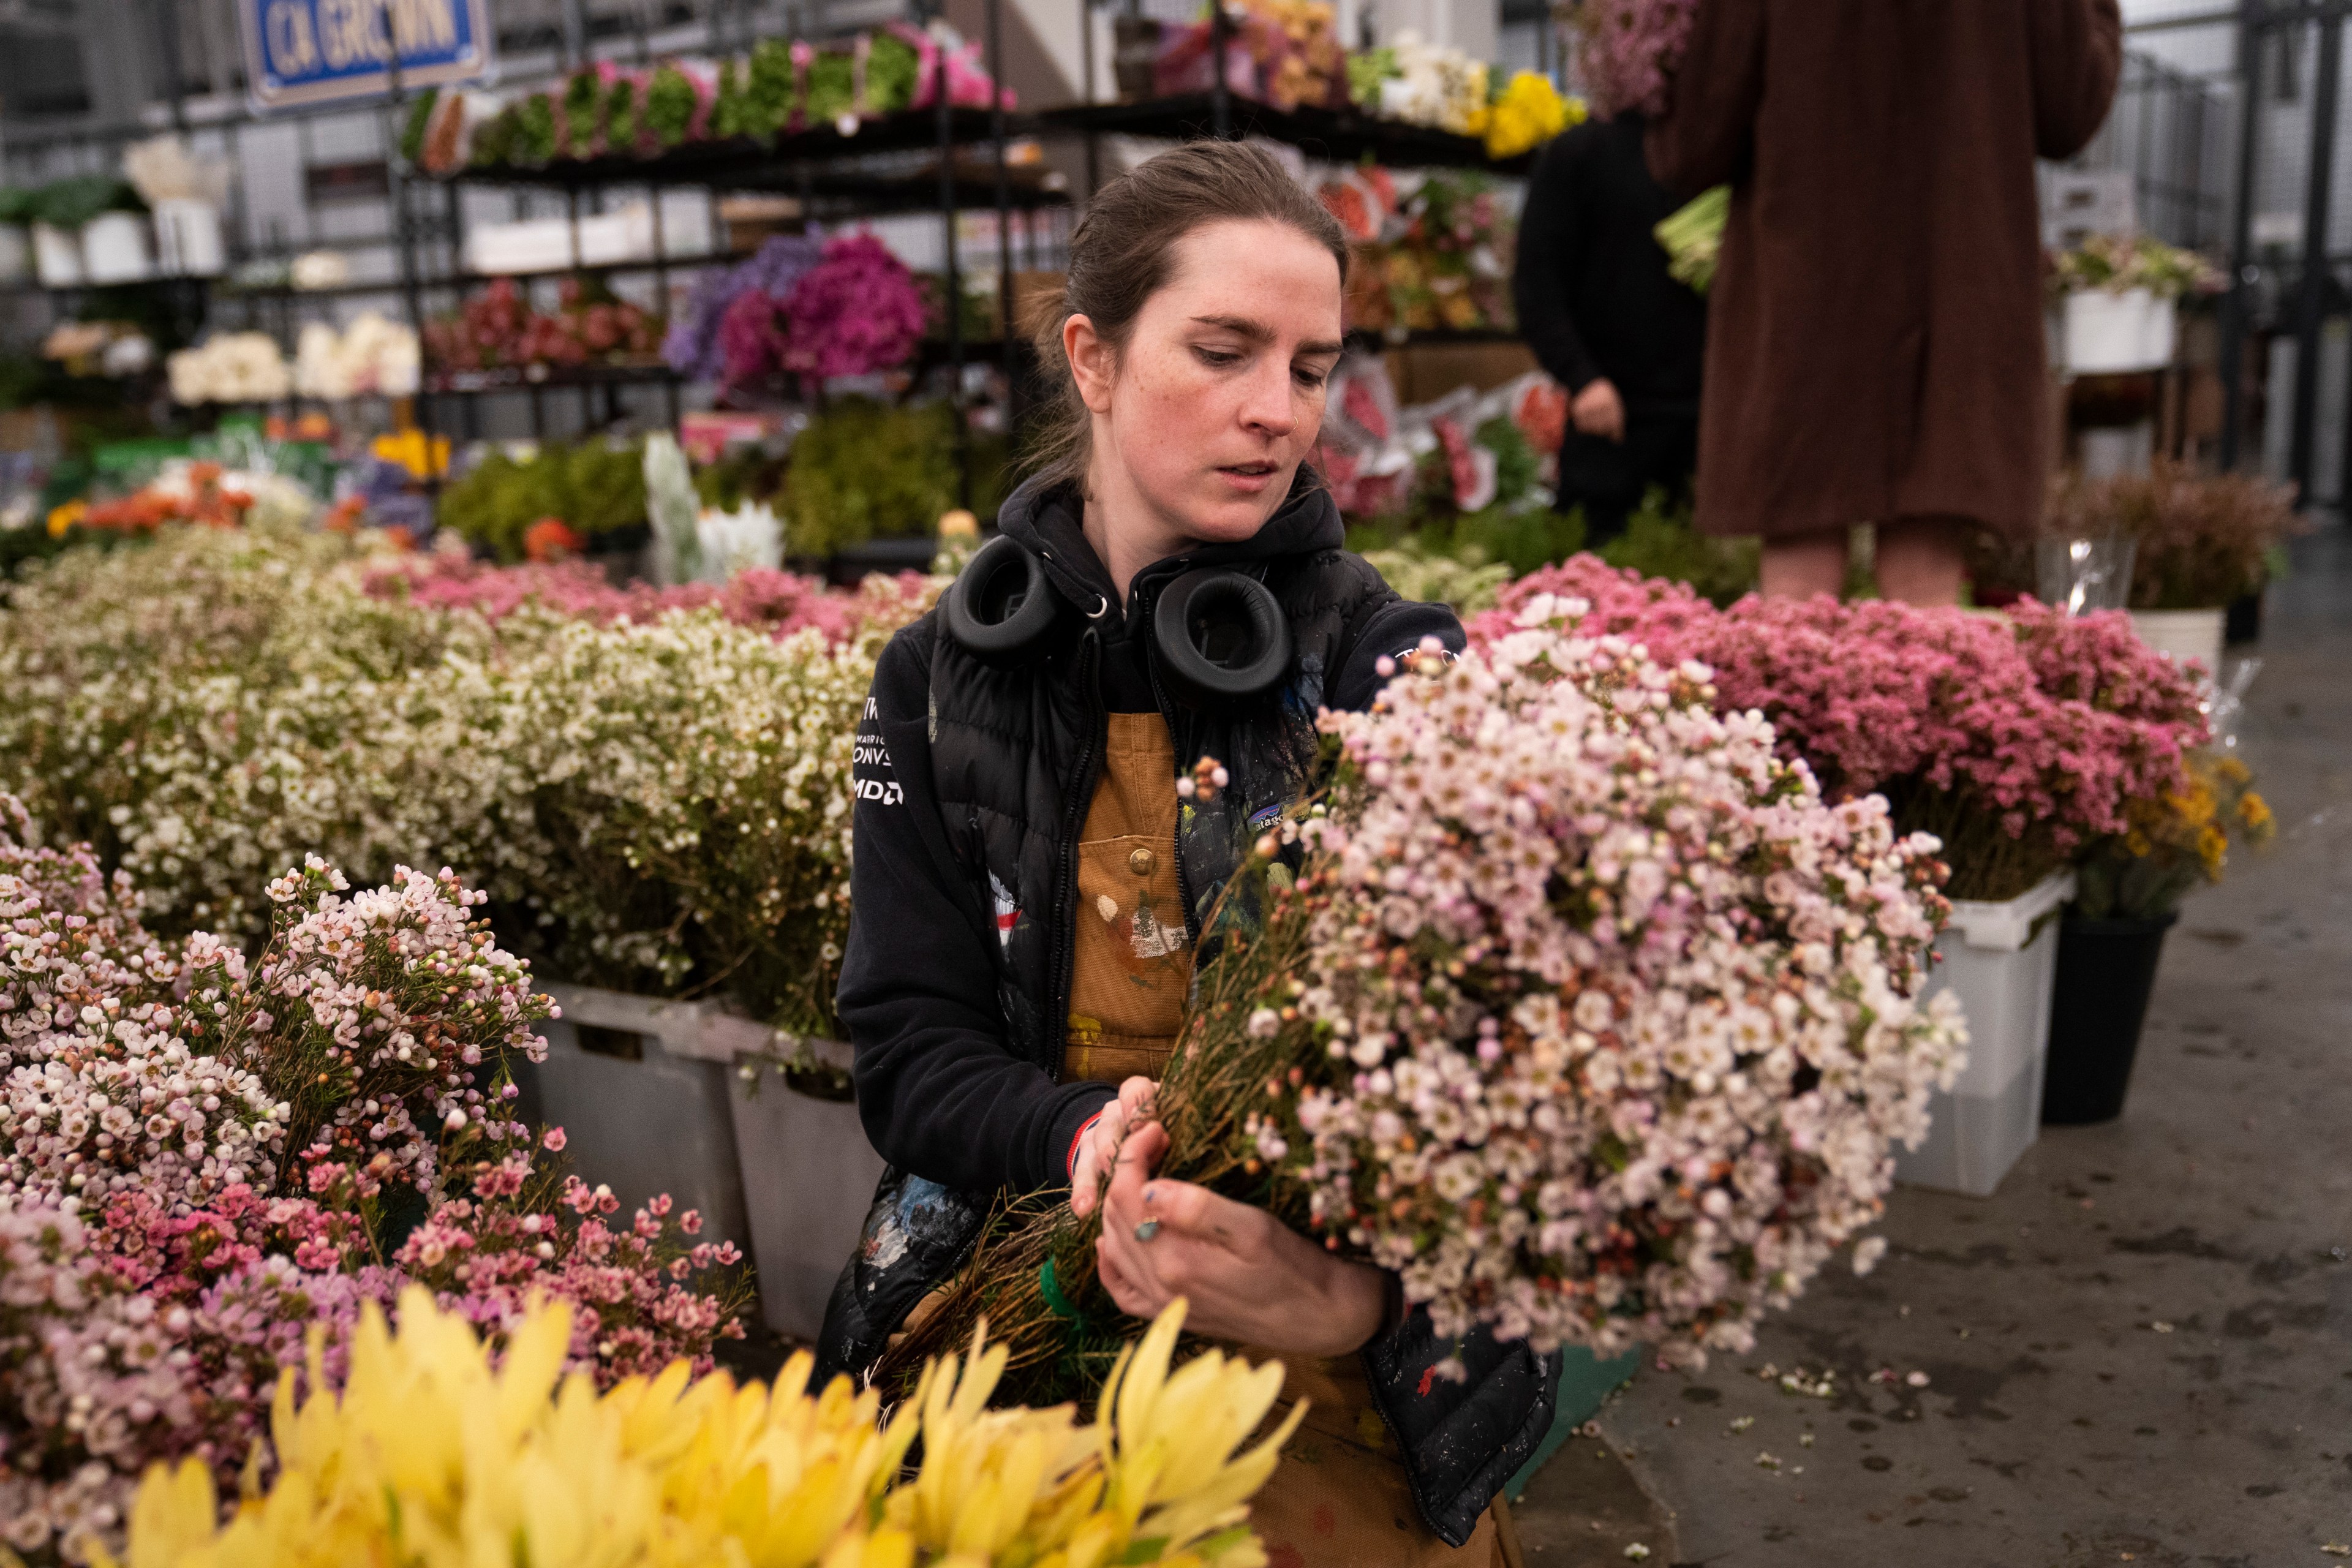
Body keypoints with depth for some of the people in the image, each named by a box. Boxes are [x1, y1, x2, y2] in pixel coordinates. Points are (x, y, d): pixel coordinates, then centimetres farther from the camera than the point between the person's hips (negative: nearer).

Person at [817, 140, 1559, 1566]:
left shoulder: (1395, 671, -4)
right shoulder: (940, 683, 4)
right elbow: (909, 1050, 2)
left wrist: (1346, 1297, -30)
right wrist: (1085, 1133, -19)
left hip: (1343, 1356, -1)